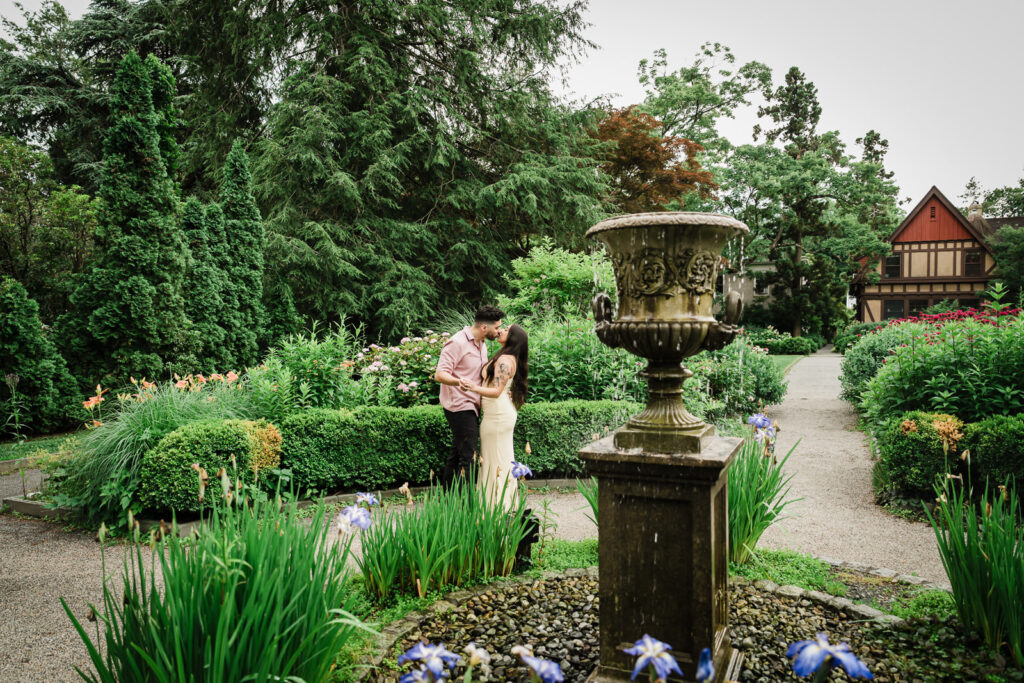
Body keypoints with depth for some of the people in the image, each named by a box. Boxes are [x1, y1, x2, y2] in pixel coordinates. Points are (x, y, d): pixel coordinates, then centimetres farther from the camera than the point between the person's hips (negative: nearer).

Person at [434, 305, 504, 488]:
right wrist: (458, 381, -42)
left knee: (456, 455, 14)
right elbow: (440, 375, -21)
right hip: (459, 407, -9)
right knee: (467, 458, -10)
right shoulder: (457, 343, -15)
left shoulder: (481, 345, 15)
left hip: (471, 407, 9)